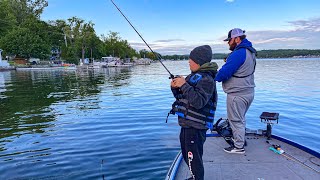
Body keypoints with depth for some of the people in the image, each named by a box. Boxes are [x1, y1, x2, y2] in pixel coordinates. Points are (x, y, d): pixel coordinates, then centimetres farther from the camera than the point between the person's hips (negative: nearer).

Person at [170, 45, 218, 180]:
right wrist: (175, 88, -2)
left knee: (193, 158, 1)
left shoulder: (207, 79, -17)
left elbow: (199, 102, -28)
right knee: (187, 155, 24)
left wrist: (184, 85, -27)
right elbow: (181, 97, 17)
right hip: (187, 124, 10)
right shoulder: (193, 76, 12)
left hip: (195, 127, -10)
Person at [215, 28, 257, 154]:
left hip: (237, 94, -10)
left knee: (236, 120, 3)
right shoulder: (250, 51, 11)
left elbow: (224, 72, -23)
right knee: (241, 118, 23)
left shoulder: (238, 53, -22)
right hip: (248, 91, 10)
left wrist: (216, 78, -5)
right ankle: (240, 139, 38)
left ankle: (239, 147, 15)